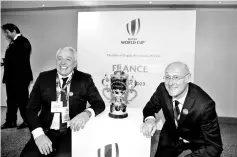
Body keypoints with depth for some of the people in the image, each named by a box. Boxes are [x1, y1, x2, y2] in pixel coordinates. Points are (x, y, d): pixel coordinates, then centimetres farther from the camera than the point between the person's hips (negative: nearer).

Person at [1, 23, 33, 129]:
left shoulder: (23, 42, -12)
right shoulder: (14, 42, 14)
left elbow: (22, 60, -21)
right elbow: (13, 59, 12)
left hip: (20, 77, -9)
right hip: (12, 77, 9)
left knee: (22, 100, 3)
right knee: (11, 100, 14)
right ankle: (10, 121, 25)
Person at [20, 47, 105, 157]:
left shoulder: (84, 79, 1)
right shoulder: (44, 77, 4)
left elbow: (99, 104, -2)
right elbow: (31, 109, 1)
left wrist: (87, 113, -25)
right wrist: (38, 134, -16)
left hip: (72, 132, -1)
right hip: (47, 131, 2)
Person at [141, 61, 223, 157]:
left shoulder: (205, 105, -32)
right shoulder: (162, 89, -21)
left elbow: (214, 146, -27)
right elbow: (150, 107, -3)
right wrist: (149, 119, -26)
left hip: (198, 142, -2)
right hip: (171, 137, 3)